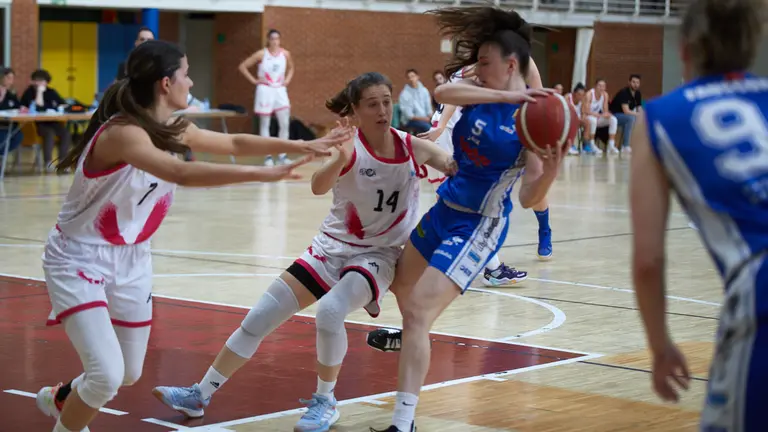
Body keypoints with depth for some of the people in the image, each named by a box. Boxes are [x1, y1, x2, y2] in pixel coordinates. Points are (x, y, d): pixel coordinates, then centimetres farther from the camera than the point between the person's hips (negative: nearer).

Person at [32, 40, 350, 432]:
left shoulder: (171, 129, -1)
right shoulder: (122, 132, -29)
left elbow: (232, 143, 11)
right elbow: (182, 173, -44)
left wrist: (301, 146, 4)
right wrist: (263, 174, -48)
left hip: (130, 261, 8)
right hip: (79, 261, -8)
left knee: (129, 374, 17)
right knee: (106, 375, -20)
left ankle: (61, 400, 46)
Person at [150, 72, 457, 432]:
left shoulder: (413, 147, -10)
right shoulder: (349, 148, -16)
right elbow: (318, 186, -34)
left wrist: (455, 166, -24)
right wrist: (340, 160, -54)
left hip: (377, 255, -1)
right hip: (332, 247, 1)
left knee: (329, 311, -30)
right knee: (261, 317, 0)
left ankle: (325, 402, -7)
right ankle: (199, 395, 14)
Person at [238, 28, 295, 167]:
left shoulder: (285, 54, 2)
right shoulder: (261, 54, -7)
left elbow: (291, 68, 23)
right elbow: (242, 67, -5)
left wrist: (287, 80, 7)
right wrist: (254, 80, -7)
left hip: (280, 90, 3)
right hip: (265, 90, -3)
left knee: (285, 123, -3)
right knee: (265, 124, 1)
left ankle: (282, 155, 6)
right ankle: (268, 156, 6)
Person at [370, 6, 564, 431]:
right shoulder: (485, 94, -3)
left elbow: (529, 198, -22)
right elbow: (442, 92, -27)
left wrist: (551, 169, -42)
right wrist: (508, 95, -35)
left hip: (477, 227, -8)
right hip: (444, 209, 8)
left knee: (418, 314, -18)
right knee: (402, 286, 30)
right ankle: (408, 340, 64)